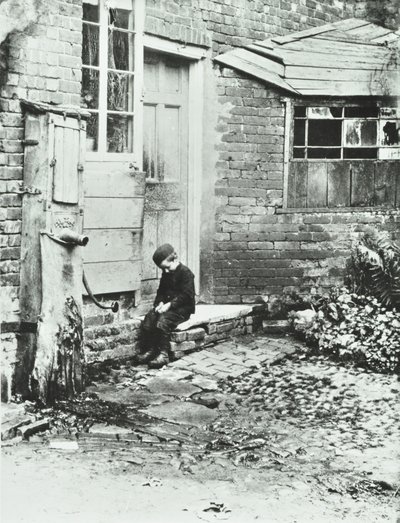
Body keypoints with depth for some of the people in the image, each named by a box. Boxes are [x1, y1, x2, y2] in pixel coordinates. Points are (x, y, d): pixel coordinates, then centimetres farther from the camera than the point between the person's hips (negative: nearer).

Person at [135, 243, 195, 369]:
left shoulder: (185, 273, -10)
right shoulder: (166, 274, 16)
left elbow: (186, 295, -17)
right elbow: (161, 291, 20)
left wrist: (170, 305, -23)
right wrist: (160, 303, -2)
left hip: (183, 308, -8)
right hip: (166, 305, 8)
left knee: (163, 321, -31)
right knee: (148, 319, -15)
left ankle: (163, 354, -27)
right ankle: (149, 351, -10)